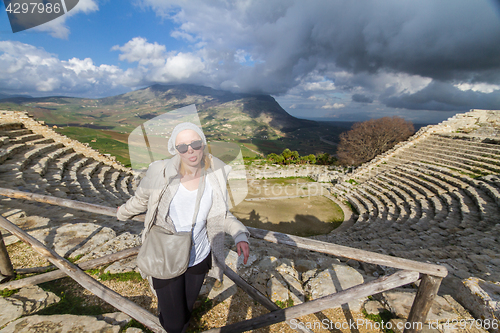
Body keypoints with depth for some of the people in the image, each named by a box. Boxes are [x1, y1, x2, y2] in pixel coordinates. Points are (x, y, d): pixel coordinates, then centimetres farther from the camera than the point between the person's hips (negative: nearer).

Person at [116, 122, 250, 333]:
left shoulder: (215, 175, -15)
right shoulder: (160, 172, -21)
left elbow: (220, 214, -2)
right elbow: (141, 199, 1)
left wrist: (240, 235, -18)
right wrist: (123, 213, 19)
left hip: (199, 258, 3)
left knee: (187, 309, 26)